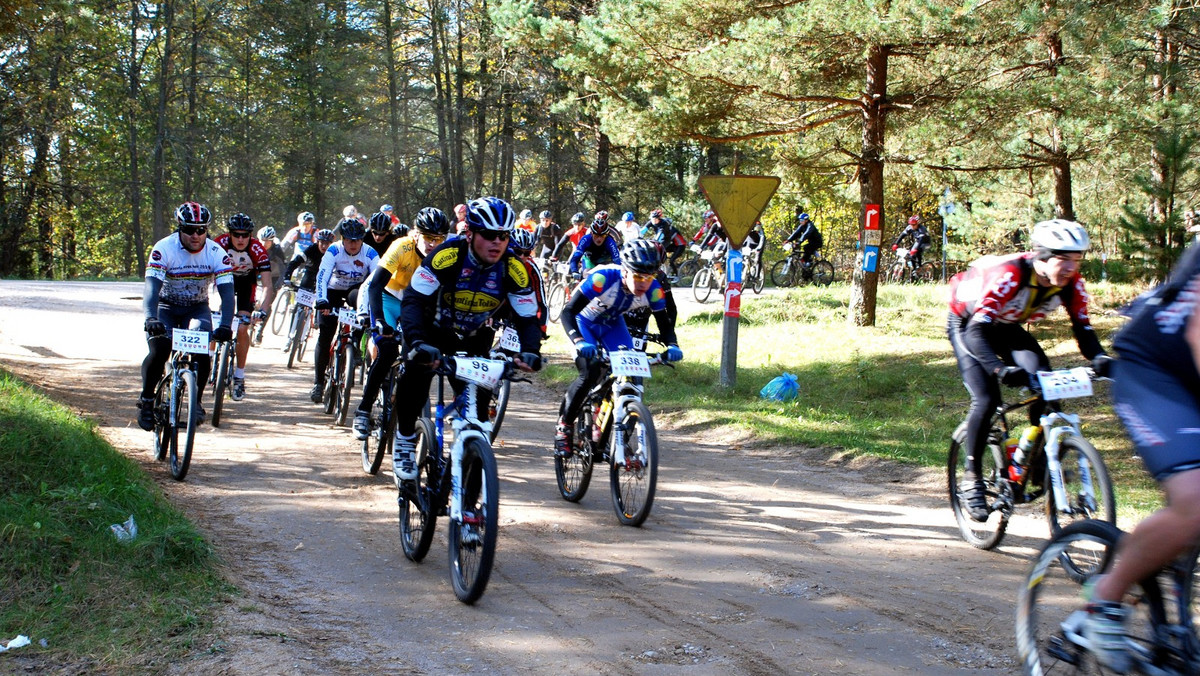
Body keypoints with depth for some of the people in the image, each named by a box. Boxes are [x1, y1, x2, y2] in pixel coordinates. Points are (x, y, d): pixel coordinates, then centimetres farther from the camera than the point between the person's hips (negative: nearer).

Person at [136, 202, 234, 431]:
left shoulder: (216, 253, -19)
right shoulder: (164, 248, -23)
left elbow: (227, 292, -25)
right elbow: (152, 286, -33)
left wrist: (225, 326, -41)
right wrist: (151, 318, -50)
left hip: (197, 308, 1)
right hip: (167, 307, -1)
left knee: (203, 350, -24)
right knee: (159, 350, -24)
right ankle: (146, 401, -3)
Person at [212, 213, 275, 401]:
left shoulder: (257, 250, -33)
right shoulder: (220, 244, -30)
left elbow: (267, 285, -36)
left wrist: (263, 308, -52)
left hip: (246, 282, -2)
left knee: (242, 329, -13)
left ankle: (239, 376, -2)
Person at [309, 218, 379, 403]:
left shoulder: (370, 254, -21)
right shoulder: (334, 251, -23)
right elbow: (322, 276, -33)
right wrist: (321, 300, -49)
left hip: (356, 290, 0)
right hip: (333, 291, 0)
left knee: (360, 297, -38)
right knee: (325, 334, -11)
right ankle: (318, 382, 0)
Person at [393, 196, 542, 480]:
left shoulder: (514, 271, -20)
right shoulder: (446, 257, -29)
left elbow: (527, 319, -16)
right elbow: (413, 301, -33)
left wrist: (530, 352, -38)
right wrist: (417, 343, -50)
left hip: (472, 340, 3)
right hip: (433, 331, -3)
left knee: (479, 402, -13)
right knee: (417, 371, -31)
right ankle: (404, 441, -10)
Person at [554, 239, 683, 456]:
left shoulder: (653, 290, -27)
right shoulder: (603, 278, -39)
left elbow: (664, 323, -13)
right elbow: (568, 312, -40)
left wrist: (672, 346, -34)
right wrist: (579, 342, -56)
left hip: (612, 324, 4)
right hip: (584, 321, -4)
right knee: (590, 373, -25)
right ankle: (563, 426, -4)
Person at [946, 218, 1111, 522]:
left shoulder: (1071, 283, -22)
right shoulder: (1009, 276, -40)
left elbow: (1082, 327, -19)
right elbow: (977, 332, -46)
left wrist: (1099, 358, -41)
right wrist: (1001, 369, -62)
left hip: (1007, 328, 5)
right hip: (967, 324, -5)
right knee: (986, 400, -21)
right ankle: (972, 477, -4)